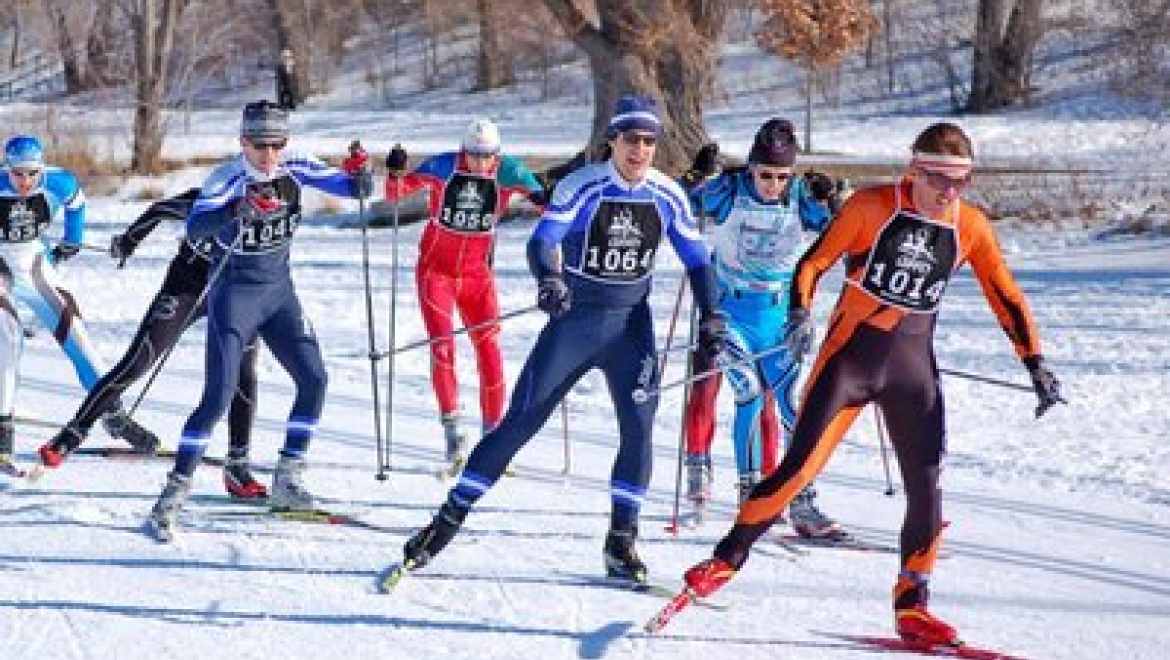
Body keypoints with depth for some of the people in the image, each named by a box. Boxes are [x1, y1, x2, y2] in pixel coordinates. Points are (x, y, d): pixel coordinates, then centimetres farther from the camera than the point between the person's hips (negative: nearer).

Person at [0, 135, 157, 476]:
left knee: (72, 329, 0)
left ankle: (113, 414, 9)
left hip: (35, 267, 3)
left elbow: (76, 199, 8)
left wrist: (72, 240, 16)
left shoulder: (57, 184, -17)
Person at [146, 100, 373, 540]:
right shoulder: (227, 180, -20)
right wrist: (238, 209, -53)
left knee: (314, 379, 1)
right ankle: (174, 494, -11)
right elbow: (194, 228, -36)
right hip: (233, 293, -6)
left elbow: (356, 190, -2)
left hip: (278, 290, 6)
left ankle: (287, 480, 15)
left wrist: (359, 173, -25)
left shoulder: (294, 169, -5)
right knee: (220, 394, -14)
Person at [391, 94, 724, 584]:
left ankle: (621, 542, 0)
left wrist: (711, 318, -2)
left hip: (631, 324, 3)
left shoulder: (667, 196, -2)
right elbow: (542, 241, -21)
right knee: (520, 423, -3)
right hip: (573, 320, -2)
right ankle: (450, 519, 6)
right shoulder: (582, 187, -13)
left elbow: (697, 260, 8)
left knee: (638, 427, -11)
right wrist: (548, 279, -41)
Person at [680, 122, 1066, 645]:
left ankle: (911, 606, 10)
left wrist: (1036, 365, 4)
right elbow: (813, 263, -5)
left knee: (925, 486, -4)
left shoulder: (970, 227, 0)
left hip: (914, 367, 3)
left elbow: (1006, 297, 8)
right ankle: (727, 559, 4)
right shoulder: (872, 207, -9)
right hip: (850, 356, -3)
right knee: (799, 466, -11)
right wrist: (800, 313, -23)